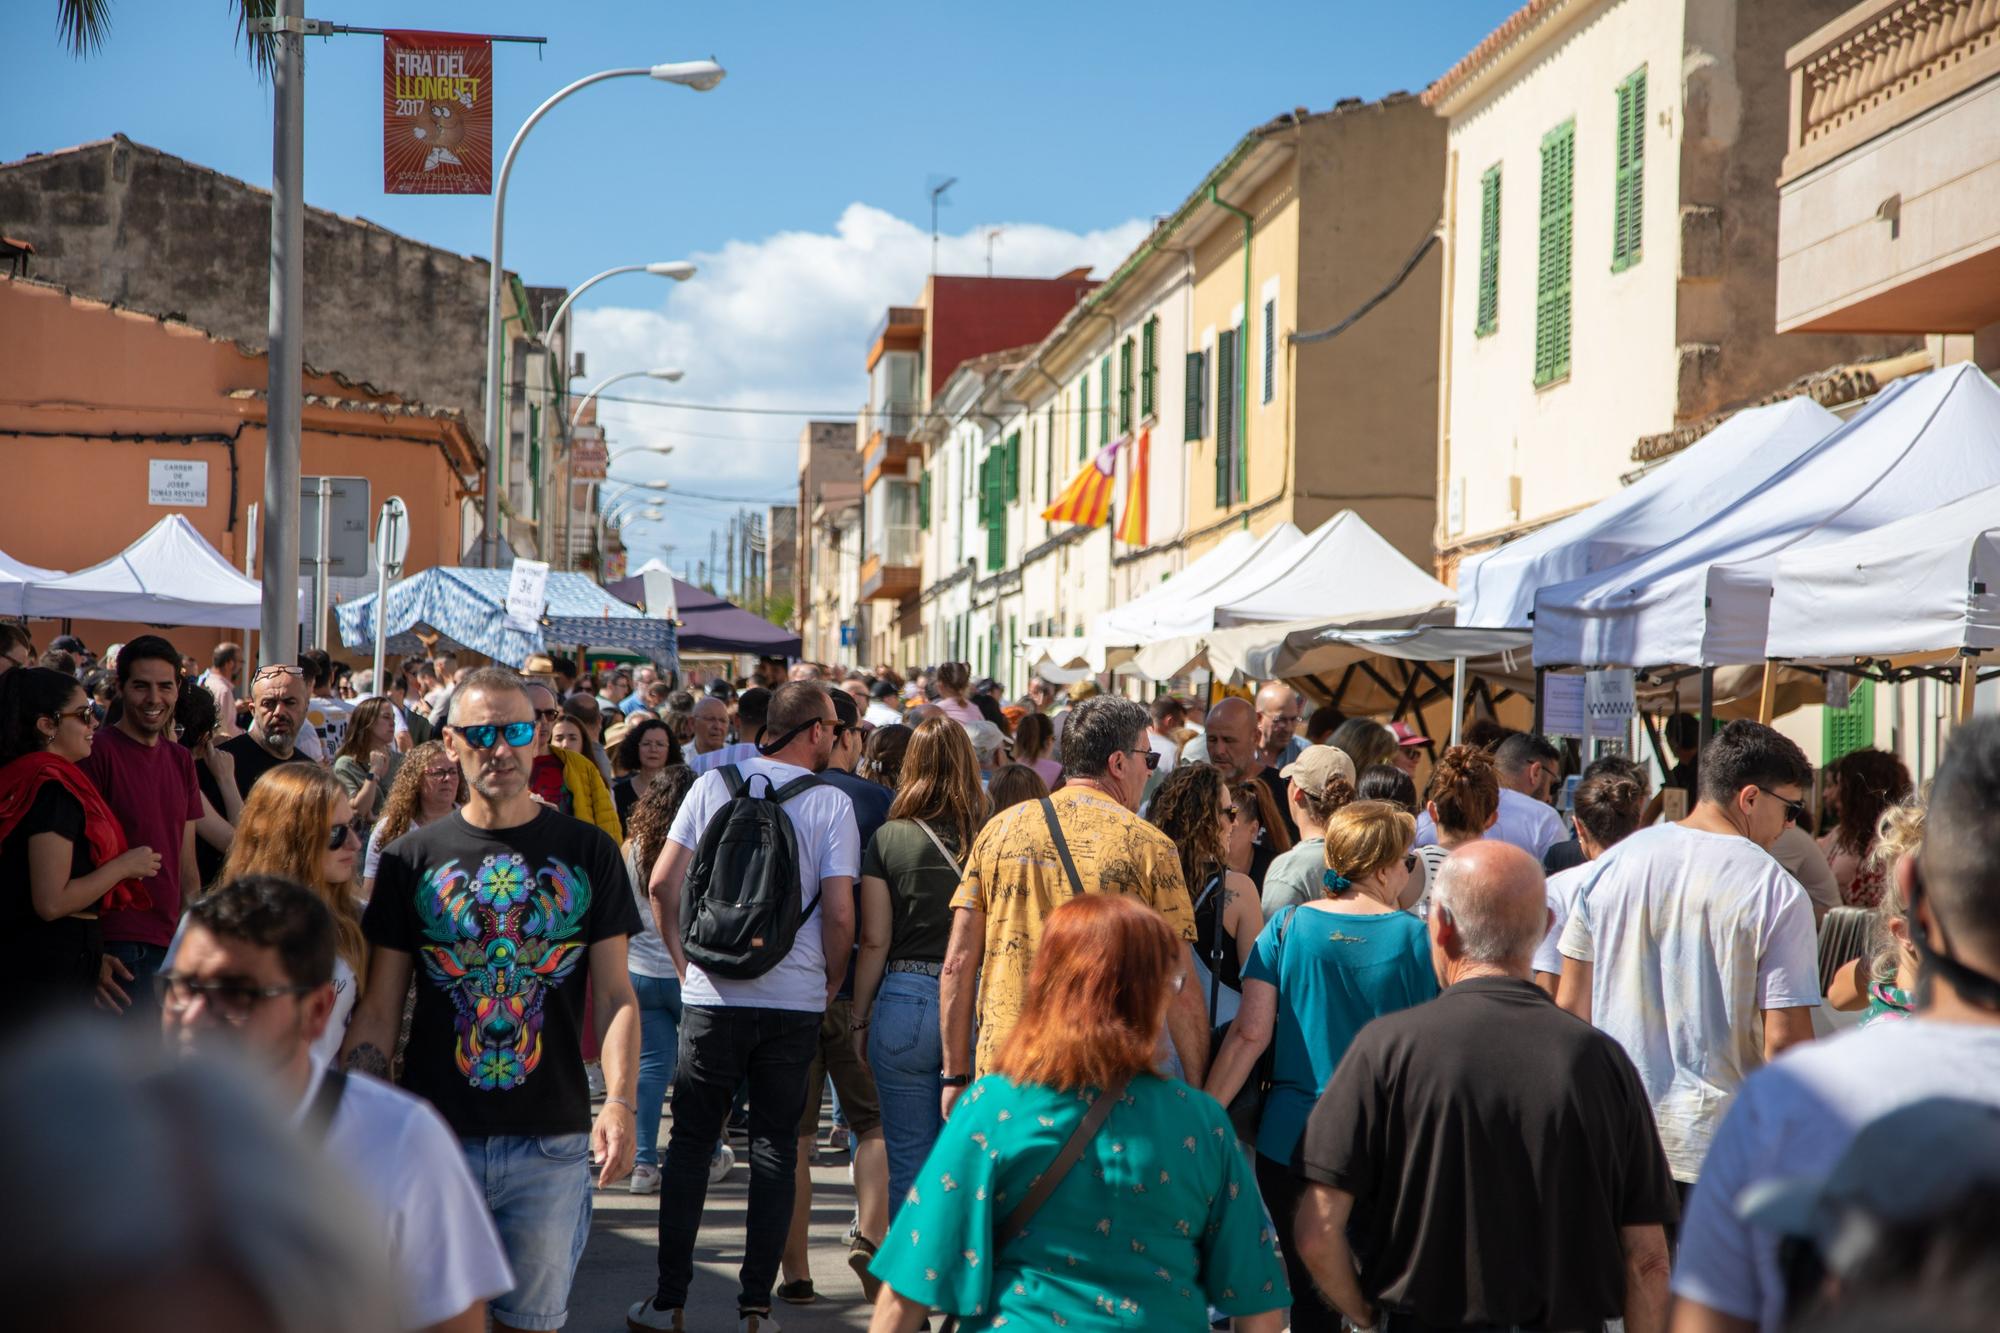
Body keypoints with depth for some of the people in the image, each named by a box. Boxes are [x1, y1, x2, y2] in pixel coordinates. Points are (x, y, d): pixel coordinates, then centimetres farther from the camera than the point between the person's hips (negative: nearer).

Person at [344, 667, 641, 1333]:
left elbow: (614, 995, 3)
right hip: (435, 1138, 0)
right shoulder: (413, 857, 5)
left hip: (552, 1138, 0)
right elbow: (379, 1010, 5)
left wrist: (619, 1101, -11)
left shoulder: (588, 852, 4)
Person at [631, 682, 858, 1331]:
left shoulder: (713, 785, 2)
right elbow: (839, 913, -9)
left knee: (690, 1143, 10)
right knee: (775, 1150, 8)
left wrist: (683, 958, 11)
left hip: (712, 995, 1)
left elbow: (661, 884, -1)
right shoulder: (832, 802, -4)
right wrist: (831, 982, 7)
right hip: (795, 1002, -1)